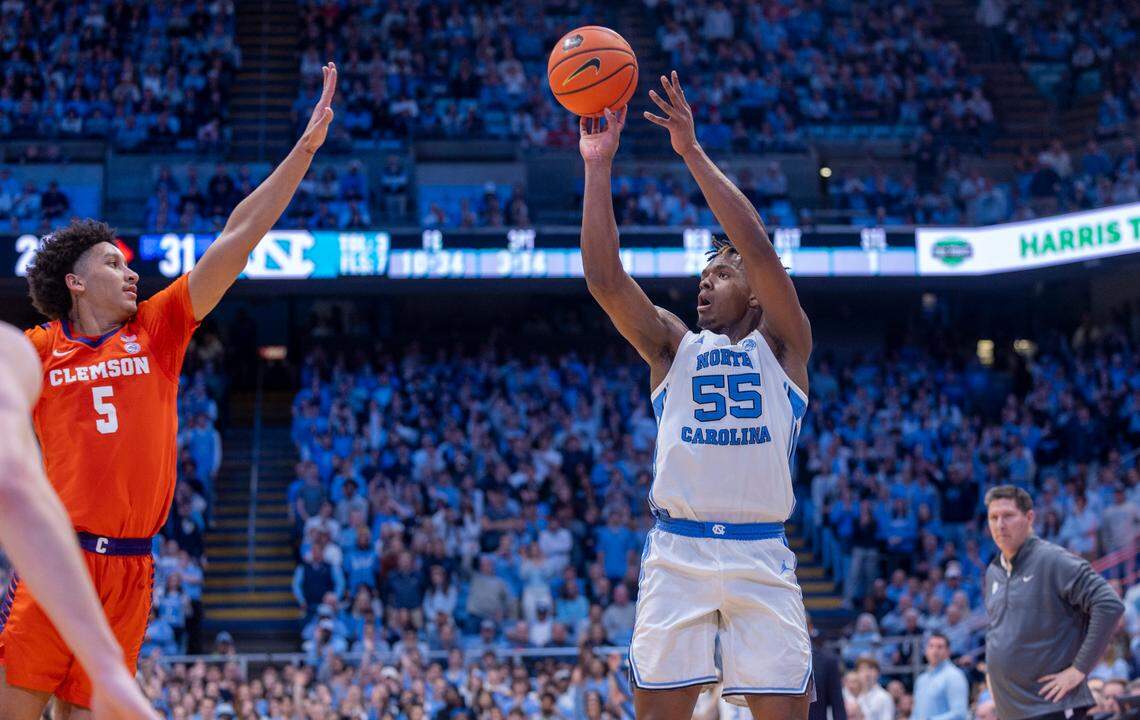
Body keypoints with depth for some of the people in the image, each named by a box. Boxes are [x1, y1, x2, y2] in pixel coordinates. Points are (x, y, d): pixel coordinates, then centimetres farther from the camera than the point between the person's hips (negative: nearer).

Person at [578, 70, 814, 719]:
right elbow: (605, 279, 2)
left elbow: (760, 250, -5)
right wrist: (599, 166, -4)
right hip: (677, 551, 2)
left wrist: (693, 153, -9)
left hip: (761, 556, -2)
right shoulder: (673, 344, 16)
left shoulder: (783, 345, 10)